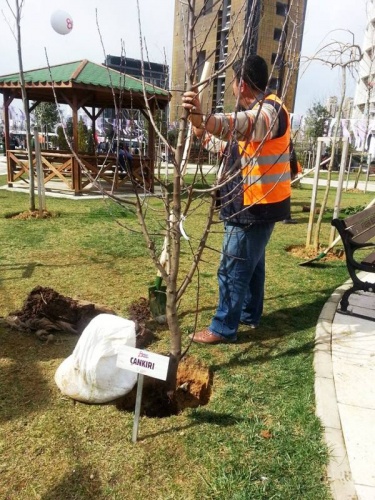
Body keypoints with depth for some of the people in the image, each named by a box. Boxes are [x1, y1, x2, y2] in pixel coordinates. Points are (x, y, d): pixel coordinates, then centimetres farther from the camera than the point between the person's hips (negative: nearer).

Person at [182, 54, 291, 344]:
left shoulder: (269, 109, -18)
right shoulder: (260, 111, 17)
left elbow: (242, 124, -43)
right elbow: (233, 143, 28)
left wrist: (204, 119, -59)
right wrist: (204, 135, 34)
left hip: (257, 206, -11)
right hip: (257, 204, 11)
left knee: (233, 269, -3)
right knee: (252, 262, 20)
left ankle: (223, 328, 8)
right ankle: (250, 314, 34)